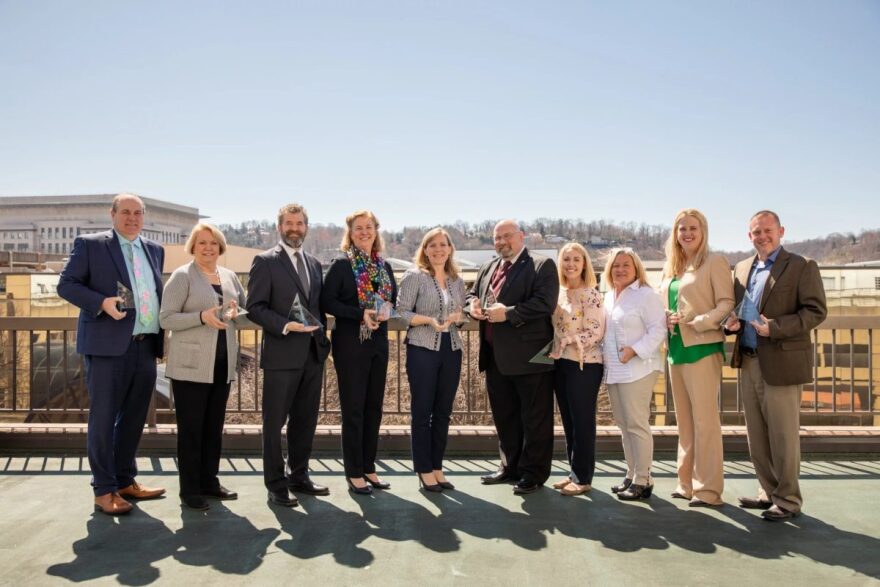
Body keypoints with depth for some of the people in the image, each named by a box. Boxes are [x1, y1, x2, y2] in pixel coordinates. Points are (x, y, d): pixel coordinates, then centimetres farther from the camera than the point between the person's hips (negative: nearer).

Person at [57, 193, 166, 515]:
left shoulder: (154, 250, 16)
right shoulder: (90, 244, 1)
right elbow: (66, 284, -3)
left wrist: (163, 338, 10)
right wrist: (102, 302, -19)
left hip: (146, 346, 6)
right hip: (108, 345, -5)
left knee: (133, 418, 13)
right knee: (103, 419, 1)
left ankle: (125, 481, 25)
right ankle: (104, 490, 10)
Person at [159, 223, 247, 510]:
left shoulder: (229, 276, 12)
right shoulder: (181, 276, -5)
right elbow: (166, 319, -10)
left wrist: (236, 313, -5)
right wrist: (202, 317, -22)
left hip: (223, 363, 6)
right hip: (190, 365, -6)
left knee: (214, 426, 13)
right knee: (190, 428, 1)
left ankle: (209, 481, 24)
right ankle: (189, 489, 10)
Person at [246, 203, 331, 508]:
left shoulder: (314, 264, 15)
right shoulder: (265, 261, -4)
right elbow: (255, 308, -9)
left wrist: (323, 336, 9)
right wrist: (286, 326, -21)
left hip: (314, 353, 6)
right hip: (281, 355, -6)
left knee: (306, 420, 14)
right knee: (275, 422, 3)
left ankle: (299, 476, 27)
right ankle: (276, 484, 15)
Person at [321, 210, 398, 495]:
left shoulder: (384, 266, 11)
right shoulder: (342, 264, -5)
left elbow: (394, 299, 17)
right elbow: (327, 301, -11)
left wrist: (387, 310, -6)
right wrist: (361, 314, -21)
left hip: (379, 343, 6)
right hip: (350, 344, -6)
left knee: (373, 407, 10)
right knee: (353, 409, 0)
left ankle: (369, 468, 22)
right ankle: (354, 473, 10)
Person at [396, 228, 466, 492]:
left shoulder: (457, 281, 11)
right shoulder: (414, 276, -4)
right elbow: (402, 312, -8)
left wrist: (458, 317, -6)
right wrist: (429, 320, -21)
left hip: (451, 350, 5)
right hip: (422, 350, -5)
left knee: (443, 412, 9)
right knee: (422, 411, 1)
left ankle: (437, 468, 20)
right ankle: (424, 470, 11)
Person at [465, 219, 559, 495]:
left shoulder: (542, 266, -6)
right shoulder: (488, 267, 17)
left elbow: (544, 304, -17)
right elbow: (472, 293, 24)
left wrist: (508, 313, -21)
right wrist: (473, 305, 0)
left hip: (529, 357, -7)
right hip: (495, 356, 7)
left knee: (534, 418, 4)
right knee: (504, 417, 17)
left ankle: (533, 473, 16)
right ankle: (511, 467, 31)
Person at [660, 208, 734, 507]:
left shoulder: (714, 262, -4)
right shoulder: (671, 267, 15)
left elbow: (727, 304, -10)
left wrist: (696, 322, -19)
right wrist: (667, 320, 1)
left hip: (702, 348, -7)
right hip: (676, 348, 7)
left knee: (705, 421, -5)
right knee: (684, 421, 12)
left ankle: (709, 489, 3)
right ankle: (688, 483, 21)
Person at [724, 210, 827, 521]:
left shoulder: (802, 266, -3)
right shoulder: (741, 269, 14)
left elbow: (816, 310, -10)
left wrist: (775, 328, -21)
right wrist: (732, 321, -2)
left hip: (781, 364, -6)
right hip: (749, 364, 6)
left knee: (783, 436, 0)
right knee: (757, 436, 12)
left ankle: (788, 499, 13)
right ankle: (769, 492, 25)